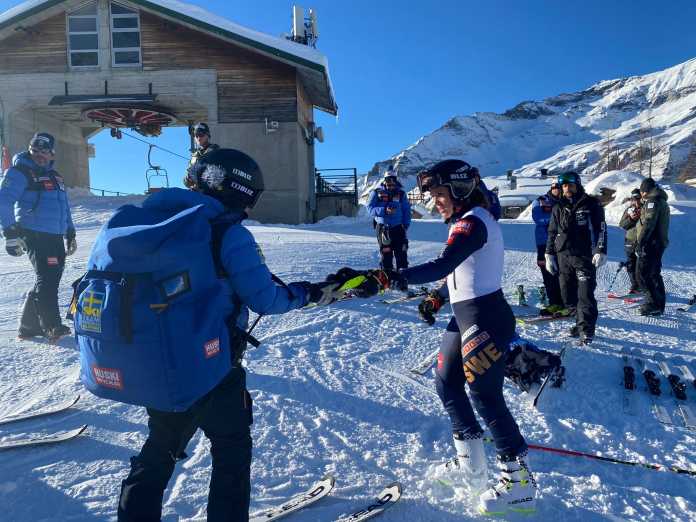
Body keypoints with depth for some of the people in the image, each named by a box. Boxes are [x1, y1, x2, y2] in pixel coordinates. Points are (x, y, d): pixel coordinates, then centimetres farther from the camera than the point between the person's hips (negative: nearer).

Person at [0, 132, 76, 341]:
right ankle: (52, 327, -16)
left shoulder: (55, 176, 22)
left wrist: (70, 233, 24)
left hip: (56, 238, 7)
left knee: (50, 280, 9)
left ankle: (29, 325, 19)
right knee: (47, 279, -15)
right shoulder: (19, 172, -1)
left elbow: (64, 207, 28)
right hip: (35, 236, -7)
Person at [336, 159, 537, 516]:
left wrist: (383, 279, -42)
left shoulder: (473, 221, -19)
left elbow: (442, 266, -34)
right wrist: (438, 299, 12)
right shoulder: (469, 220, 12)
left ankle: (519, 483, 17)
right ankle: (471, 466, 30)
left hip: (486, 319, -10)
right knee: (447, 385, 15)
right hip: (467, 316, 10)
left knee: (485, 397, -1)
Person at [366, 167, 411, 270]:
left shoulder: (401, 193, 8)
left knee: (402, 253, 1)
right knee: (386, 254, 0)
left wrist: (406, 225, -1)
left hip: (398, 228, 2)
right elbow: (370, 208, -4)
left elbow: (407, 210, 12)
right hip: (383, 228, -2)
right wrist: (384, 210, -18)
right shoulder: (377, 192, 1)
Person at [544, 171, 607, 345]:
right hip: (563, 257, 4)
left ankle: (586, 329, -2)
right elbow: (552, 232, 17)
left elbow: (601, 228, 0)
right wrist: (549, 255, 12)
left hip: (584, 257, -4)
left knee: (585, 294, -9)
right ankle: (581, 321, 20)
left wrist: (600, 251, -10)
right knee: (568, 295, 5)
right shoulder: (558, 207, 13)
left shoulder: (591, 204, 2)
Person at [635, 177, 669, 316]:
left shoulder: (652, 201, -10)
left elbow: (648, 223, -20)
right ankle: (659, 305, 19)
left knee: (642, 274, -10)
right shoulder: (662, 201, 21)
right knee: (655, 274, 14)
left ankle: (654, 304, -10)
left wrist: (640, 242, -20)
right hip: (660, 243, 10)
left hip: (651, 243, -10)